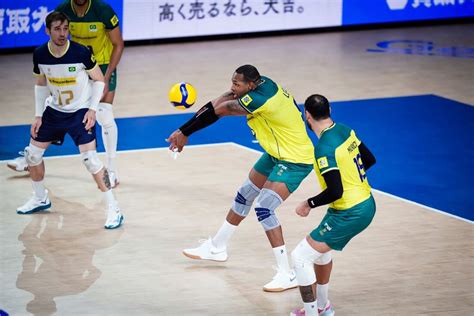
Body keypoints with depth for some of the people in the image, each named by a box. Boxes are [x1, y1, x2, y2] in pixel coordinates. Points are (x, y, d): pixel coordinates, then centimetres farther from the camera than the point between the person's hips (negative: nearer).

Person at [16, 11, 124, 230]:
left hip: (81, 111, -5)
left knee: (90, 158, -19)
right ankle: (40, 199, 35)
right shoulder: (40, 55, -10)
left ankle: (113, 209, -11)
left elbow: (99, 80, -9)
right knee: (32, 153, 10)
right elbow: (41, 84, 7)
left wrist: (92, 109, -17)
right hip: (54, 111, 5)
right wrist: (38, 116, 4)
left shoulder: (81, 52, -22)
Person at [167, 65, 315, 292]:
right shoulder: (262, 83, -5)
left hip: (295, 161, -10)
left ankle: (287, 274, -15)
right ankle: (217, 248, 39)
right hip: (277, 154, 10)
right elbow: (218, 103, -5)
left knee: (264, 208, -20)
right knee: (244, 196, 20)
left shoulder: (258, 99, -31)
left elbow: (217, 111, -25)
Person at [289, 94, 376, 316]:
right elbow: (369, 160, 15)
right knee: (319, 247, 30)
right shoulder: (346, 130, 1)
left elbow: (335, 192, -26)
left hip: (349, 214, -9)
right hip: (366, 204, 9)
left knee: (300, 257, -5)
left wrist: (309, 204, -11)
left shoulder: (324, 148, -24)